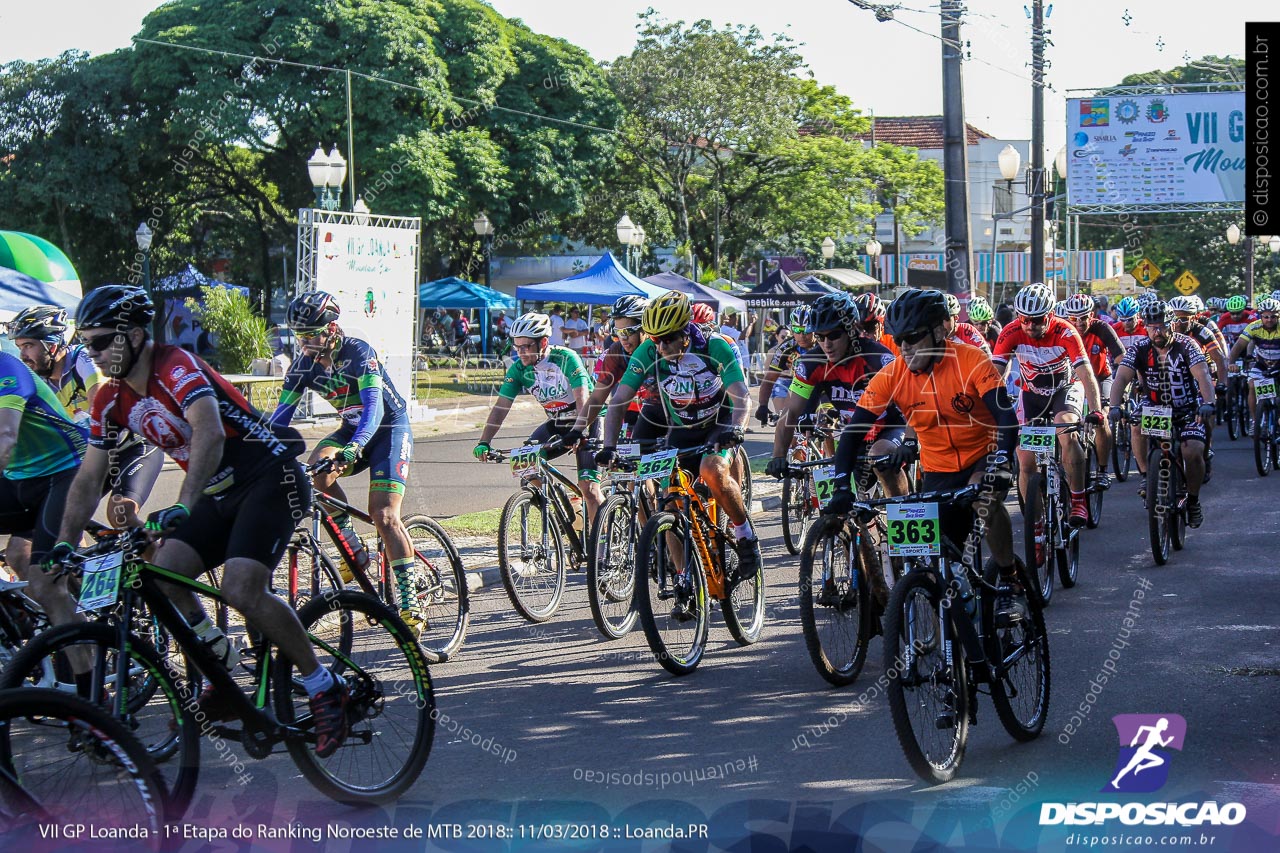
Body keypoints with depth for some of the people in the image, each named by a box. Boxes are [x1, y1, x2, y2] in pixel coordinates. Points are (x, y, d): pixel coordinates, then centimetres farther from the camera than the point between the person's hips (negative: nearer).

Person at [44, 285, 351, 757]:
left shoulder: (177, 367, -22)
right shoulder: (112, 399, 2)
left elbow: (209, 433, -39)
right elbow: (88, 479, 7)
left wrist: (182, 507, -50)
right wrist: (64, 545, -3)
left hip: (270, 478, -8)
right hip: (221, 493, 8)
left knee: (240, 589, -23)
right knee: (162, 572, -10)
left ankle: (324, 688, -10)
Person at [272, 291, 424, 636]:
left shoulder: (359, 352, -25)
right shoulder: (305, 364, -7)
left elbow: (374, 407, -36)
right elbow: (282, 413, -7)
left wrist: (354, 448, -52)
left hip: (389, 427, -5)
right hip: (352, 427, 5)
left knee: (384, 516, -18)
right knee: (317, 469, -27)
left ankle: (409, 603, -10)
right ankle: (354, 549, -9)